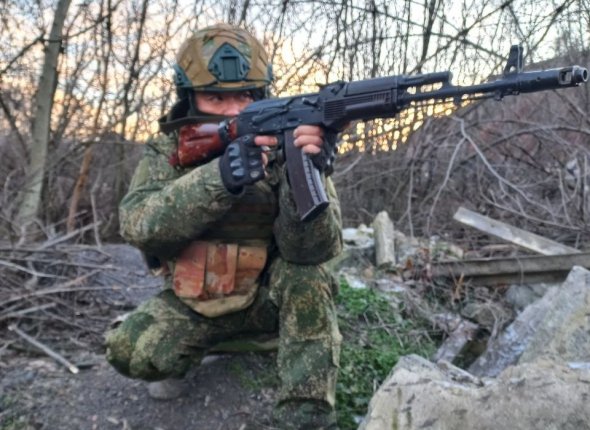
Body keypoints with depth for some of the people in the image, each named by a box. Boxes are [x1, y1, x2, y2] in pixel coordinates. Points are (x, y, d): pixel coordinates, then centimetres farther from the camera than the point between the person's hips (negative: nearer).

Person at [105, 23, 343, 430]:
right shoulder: (168, 151, -7)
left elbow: (313, 249, -26)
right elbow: (138, 224, -26)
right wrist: (218, 177, -41)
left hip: (272, 295, -1)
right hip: (196, 301, 1)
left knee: (308, 275, -30)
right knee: (132, 351, -21)